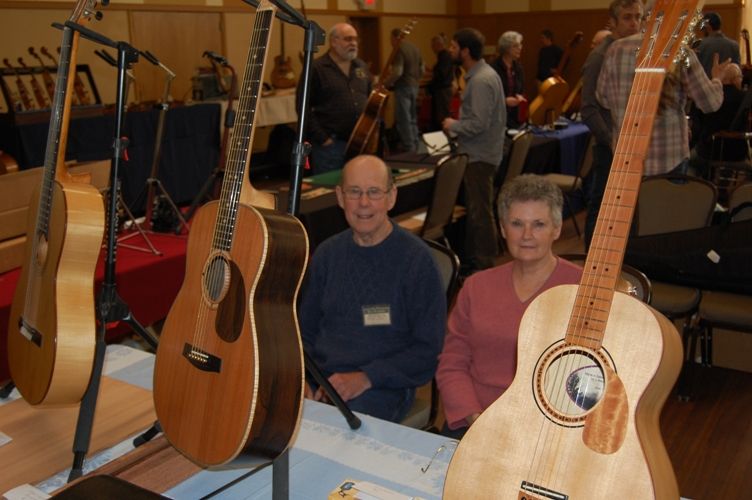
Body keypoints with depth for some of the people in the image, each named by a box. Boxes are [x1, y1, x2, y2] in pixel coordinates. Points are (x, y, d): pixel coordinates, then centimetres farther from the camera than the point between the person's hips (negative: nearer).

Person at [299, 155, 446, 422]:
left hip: (382, 388, -4)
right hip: (318, 378, 5)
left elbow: (429, 350, -5)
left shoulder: (415, 258, -5)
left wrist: (366, 378, -15)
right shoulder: (327, 253, 11)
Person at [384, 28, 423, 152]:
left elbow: (397, 72, -24)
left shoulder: (399, 50, -16)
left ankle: (409, 148, -2)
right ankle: (415, 145, 24)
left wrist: (386, 83, -12)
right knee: (412, 118, 18)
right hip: (414, 86, 9)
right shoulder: (415, 48, 12)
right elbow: (422, 69, 17)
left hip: (403, 87, -9)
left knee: (403, 119, -3)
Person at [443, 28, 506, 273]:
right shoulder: (480, 74, 11)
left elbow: (479, 123, -26)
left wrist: (453, 126, -11)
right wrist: (458, 128, 10)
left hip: (480, 155, -10)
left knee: (480, 212, -2)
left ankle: (485, 266, 8)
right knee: (474, 209, 17)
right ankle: (471, 260, 28)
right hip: (477, 152, 10)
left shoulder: (481, 80, -20)